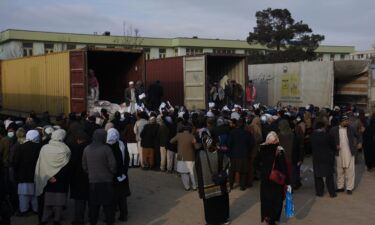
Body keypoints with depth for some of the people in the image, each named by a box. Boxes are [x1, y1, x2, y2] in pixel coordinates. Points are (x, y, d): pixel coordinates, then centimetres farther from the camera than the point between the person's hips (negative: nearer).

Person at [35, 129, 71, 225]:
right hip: (61, 180, -2)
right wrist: (58, 176, 1)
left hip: (47, 179, 2)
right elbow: (67, 166, -7)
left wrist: (49, 176, -4)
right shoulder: (65, 149, -10)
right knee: (59, 199, 7)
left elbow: (41, 165, -5)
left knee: (47, 199, 13)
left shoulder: (44, 148, -5)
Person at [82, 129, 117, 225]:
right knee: (108, 204, 10)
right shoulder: (106, 149, -15)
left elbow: (84, 166, 7)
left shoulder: (86, 149, -1)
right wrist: (112, 173, 7)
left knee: (93, 204, 13)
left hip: (92, 181, 3)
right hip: (106, 181, -3)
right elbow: (112, 165, -12)